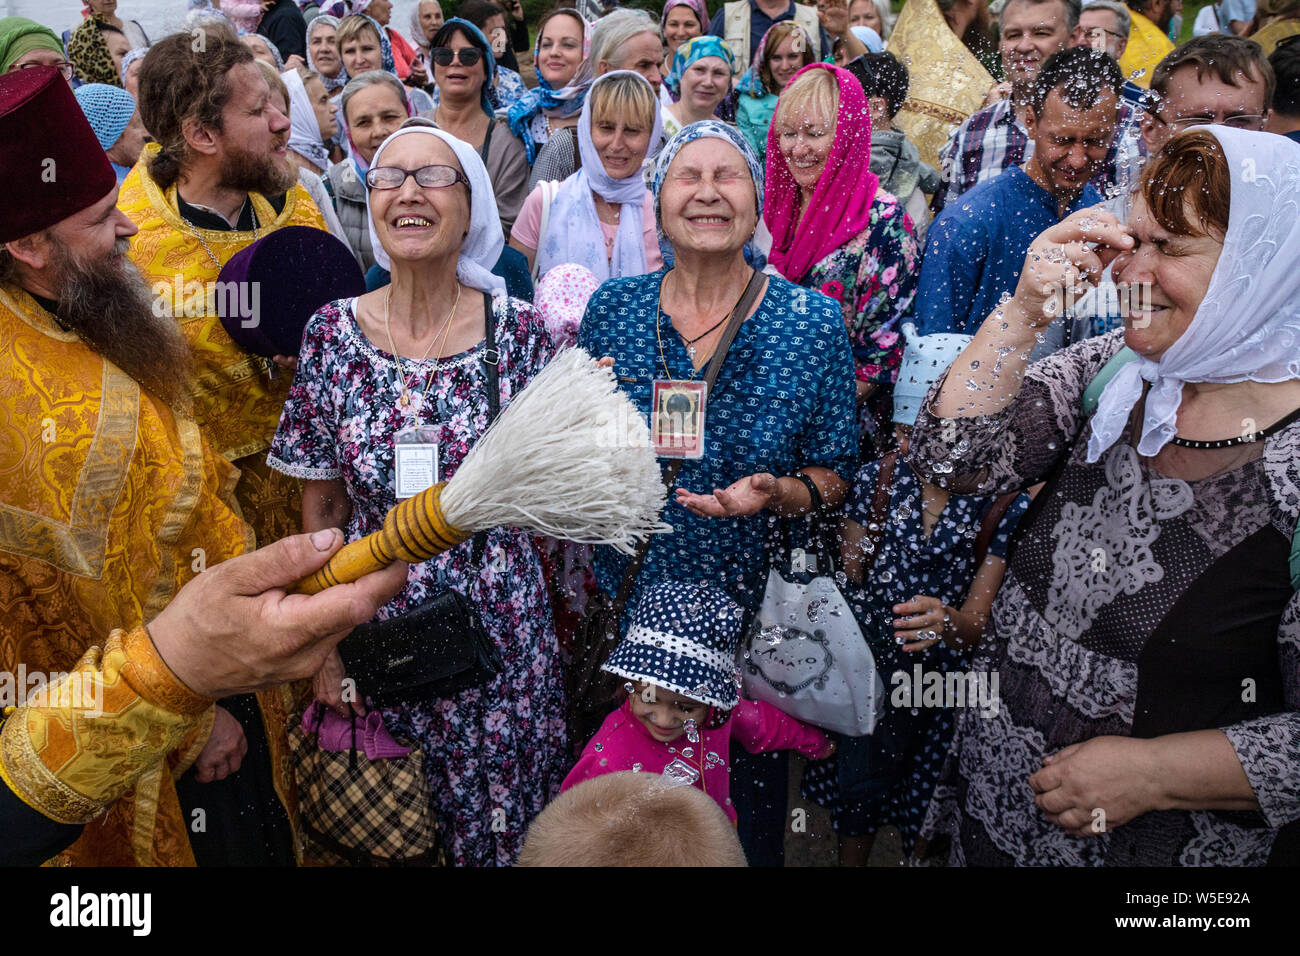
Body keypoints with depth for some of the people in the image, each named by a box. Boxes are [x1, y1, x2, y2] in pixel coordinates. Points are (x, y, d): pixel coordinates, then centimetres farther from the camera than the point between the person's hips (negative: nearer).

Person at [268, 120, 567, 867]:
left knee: (510, 820, 16)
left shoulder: (519, 331, -9)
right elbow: (322, 510, 1)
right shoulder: (333, 334, -6)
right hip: (378, 630, 1)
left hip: (502, 632, -1)